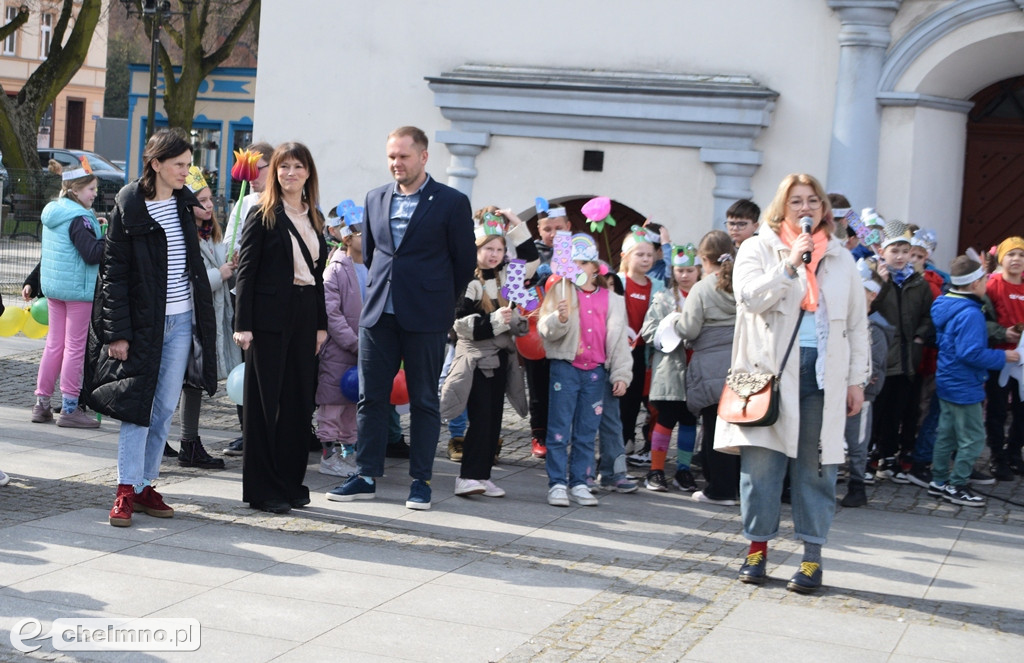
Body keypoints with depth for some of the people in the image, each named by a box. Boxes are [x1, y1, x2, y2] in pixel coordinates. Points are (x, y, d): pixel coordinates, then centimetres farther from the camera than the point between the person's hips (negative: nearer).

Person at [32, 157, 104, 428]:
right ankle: (69, 408, -1)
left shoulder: (51, 214, 11)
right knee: (75, 347, -3)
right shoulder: (79, 218, -17)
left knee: (54, 344, 13)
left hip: (53, 285, 9)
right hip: (78, 288, -9)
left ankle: (41, 403, 14)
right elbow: (92, 255, -22)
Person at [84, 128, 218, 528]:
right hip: (143, 322, -5)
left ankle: (146, 484, 14)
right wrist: (117, 331, -12)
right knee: (137, 405, -6)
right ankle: (126, 490, -1)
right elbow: (113, 270, -9)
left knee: (165, 408, 6)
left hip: (181, 320, 5)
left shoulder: (185, 202, 8)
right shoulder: (129, 206, -8)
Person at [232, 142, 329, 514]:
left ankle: (291, 483, 17)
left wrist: (321, 323, 12)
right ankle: (263, 490, 3)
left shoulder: (314, 219, 14)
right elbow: (246, 271, -7)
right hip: (270, 317, -6)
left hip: (305, 315, 6)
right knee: (265, 401, -1)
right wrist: (242, 324, -13)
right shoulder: (263, 216, -4)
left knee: (299, 400, 8)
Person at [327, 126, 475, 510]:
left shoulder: (452, 203, -4)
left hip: (425, 319, -4)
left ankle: (421, 480, 9)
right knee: (371, 397, 5)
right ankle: (367, 476, 12)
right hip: (378, 314, 4)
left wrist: (440, 301, 5)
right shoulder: (376, 199, 10)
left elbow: (465, 261, 1)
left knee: (424, 400, 3)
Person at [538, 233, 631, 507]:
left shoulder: (611, 299, 9)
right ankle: (557, 484, 4)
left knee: (587, 433, 7)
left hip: (595, 371, 3)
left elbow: (619, 339, 12)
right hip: (565, 368, -2)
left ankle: (579, 483, 14)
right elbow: (545, 329, -6)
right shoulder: (562, 292, 2)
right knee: (559, 430, -1)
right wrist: (559, 318, -27)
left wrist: (621, 375, 8)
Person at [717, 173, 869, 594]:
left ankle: (812, 556, 6)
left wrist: (857, 379, 8)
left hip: (822, 373, 2)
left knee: (816, 464, 1)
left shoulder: (841, 259, 15)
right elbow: (751, 297, -9)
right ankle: (757, 547, 10)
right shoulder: (759, 249, 8)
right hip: (771, 369, -2)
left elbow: (857, 323, 14)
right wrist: (790, 263, -14)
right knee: (762, 460, -3)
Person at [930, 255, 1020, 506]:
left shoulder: (944, 305, 5)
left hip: (947, 382, 9)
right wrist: (1002, 357, -16)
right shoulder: (970, 314, -24)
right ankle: (957, 486, 6)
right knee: (973, 437, 1)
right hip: (964, 388, -9)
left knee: (946, 434, 17)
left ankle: (939, 481, 24)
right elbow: (972, 353, -27)